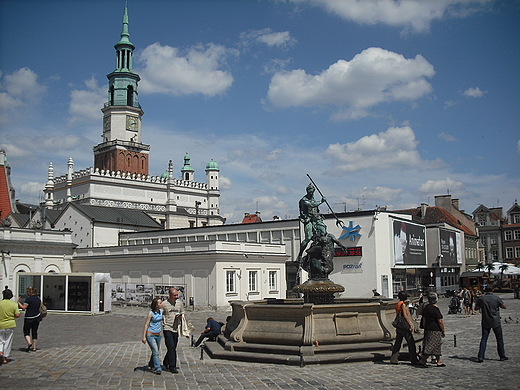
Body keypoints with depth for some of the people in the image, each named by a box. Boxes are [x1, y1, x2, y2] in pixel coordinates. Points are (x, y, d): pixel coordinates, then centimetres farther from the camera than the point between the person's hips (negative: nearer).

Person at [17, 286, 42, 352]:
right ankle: (34, 347, 11)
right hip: (37, 317, 6)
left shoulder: (28, 299, -13)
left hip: (29, 318, -6)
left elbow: (23, 307, -14)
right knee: (34, 332, 11)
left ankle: (29, 343, -16)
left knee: (26, 332, 5)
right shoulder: (38, 298, 9)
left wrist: (18, 302, -4)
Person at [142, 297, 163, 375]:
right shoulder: (151, 313, -14)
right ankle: (158, 368, -8)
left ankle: (152, 364, 37)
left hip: (158, 335, 6)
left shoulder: (161, 311, 3)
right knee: (155, 352, -11)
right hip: (150, 335, -6)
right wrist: (144, 337, -12)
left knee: (156, 352, 16)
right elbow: (146, 325, -11)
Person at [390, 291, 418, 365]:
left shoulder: (398, 304, 13)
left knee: (397, 343, 10)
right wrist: (411, 325, -17)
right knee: (411, 343, 0)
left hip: (398, 327, 9)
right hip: (404, 326, -9)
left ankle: (393, 359, 10)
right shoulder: (403, 304, -13)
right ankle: (414, 360, 3)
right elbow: (405, 316, -19)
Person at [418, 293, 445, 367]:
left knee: (437, 347, 17)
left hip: (428, 329, 8)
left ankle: (438, 361, 23)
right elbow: (440, 321, -15)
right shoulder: (435, 308, -16)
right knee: (430, 347, -6)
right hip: (435, 330, -8)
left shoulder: (426, 307, 7)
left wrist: (425, 328, 23)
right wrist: (443, 331, -6)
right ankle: (422, 361, -10)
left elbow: (424, 320, 14)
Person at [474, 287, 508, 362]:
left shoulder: (481, 299, -5)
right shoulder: (497, 298, -7)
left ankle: (480, 357, -5)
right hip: (496, 322, -1)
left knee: (484, 339, 2)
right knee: (499, 339, 14)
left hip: (485, 322, 1)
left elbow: (476, 308, 3)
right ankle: (502, 356, 21)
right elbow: (504, 307, 4)